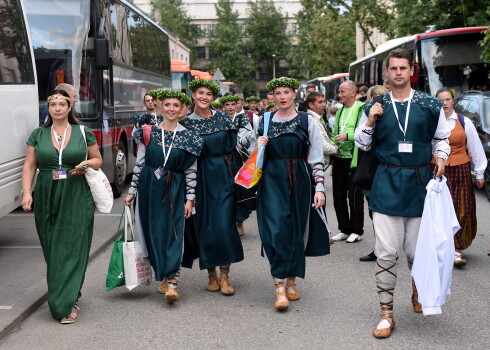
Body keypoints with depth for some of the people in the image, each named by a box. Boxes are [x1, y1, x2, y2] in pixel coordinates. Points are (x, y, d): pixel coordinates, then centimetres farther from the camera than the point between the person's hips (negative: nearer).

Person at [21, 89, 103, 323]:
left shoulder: (83, 133, 5)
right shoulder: (38, 135, 9)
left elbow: (98, 159, 13)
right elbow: (29, 166, 7)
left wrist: (87, 165, -9)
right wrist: (26, 192, -6)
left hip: (77, 199, -2)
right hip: (47, 199, 2)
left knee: (73, 249, -7)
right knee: (52, 251, 6)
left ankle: (67, 304, -5)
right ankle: (68, 296, 22)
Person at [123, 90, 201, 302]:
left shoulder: (188, 136, 1)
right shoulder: (148, 132, 3)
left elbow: (191, 170, 1)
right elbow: (139, 163, 7)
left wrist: (190, 198, -2)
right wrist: (132, 191, 6)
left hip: (175, 190, -1)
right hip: (150, 187, 2)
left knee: (173, 233, -7)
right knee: (153, 232, 6)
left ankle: (172, 282, -8)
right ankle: (162, 276, 21)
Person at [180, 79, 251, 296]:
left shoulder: (223, 119, 5)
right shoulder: (186, 122, 2)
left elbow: (238, 144, 7)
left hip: (223, 176, 0)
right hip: (201, 178, 0)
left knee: (225, 224, -6)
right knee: (205, 225, 3)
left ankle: (224, 276, 2)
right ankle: (211, 275, 16)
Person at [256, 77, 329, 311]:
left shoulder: (307, 121, 2)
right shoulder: (265, 121, 7)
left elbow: (316, 158, 1)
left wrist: (319, 187, -5)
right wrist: (259, 146, -4)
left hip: (300, 180, 0)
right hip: (272, 180, 0)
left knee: (297, 230, 6)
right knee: (276, 229, -10)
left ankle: (292, 282, 21)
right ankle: (279, 288, -9)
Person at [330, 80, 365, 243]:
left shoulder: (361, 108, -8)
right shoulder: (340, 111, 16)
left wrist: (348, 136, -24)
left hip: (354, 158, -7)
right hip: (339, 157, 7)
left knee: (354, 196, 0)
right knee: (338, 195, 10)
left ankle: (357, 231, 12)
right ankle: (344, 230, 22)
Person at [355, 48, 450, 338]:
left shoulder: (430, 105, 3)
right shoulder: (376, 107, 3)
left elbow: (442, 138, 15)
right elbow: (362, 144, 10)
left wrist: (441, 157, -4)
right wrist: (370, 121, -6)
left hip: (419, 183, 0)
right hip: (388, 183, 0)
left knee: (417, 249, 8)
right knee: (387, 251, -3)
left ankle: (418, 288, 41)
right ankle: (387, 313, 8)